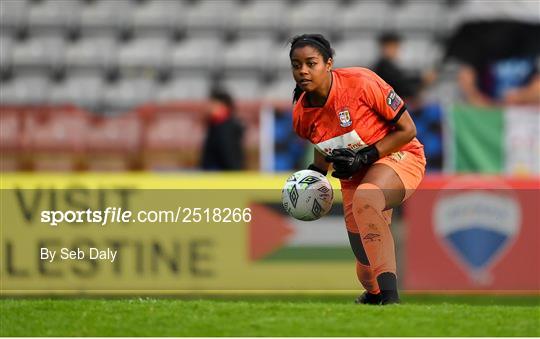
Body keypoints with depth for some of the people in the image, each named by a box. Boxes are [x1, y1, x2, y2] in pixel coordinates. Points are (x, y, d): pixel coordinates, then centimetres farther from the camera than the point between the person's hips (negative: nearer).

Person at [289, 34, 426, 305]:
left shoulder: (361, 83, -23)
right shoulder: (301, 114, -5)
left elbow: (407, 129, -17)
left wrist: (364, 157, -23)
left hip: (398, 156, -6)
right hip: (354, 175, 6)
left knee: (365, 199, -40)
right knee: (367, 266, 2)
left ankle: (389, 296, -44)